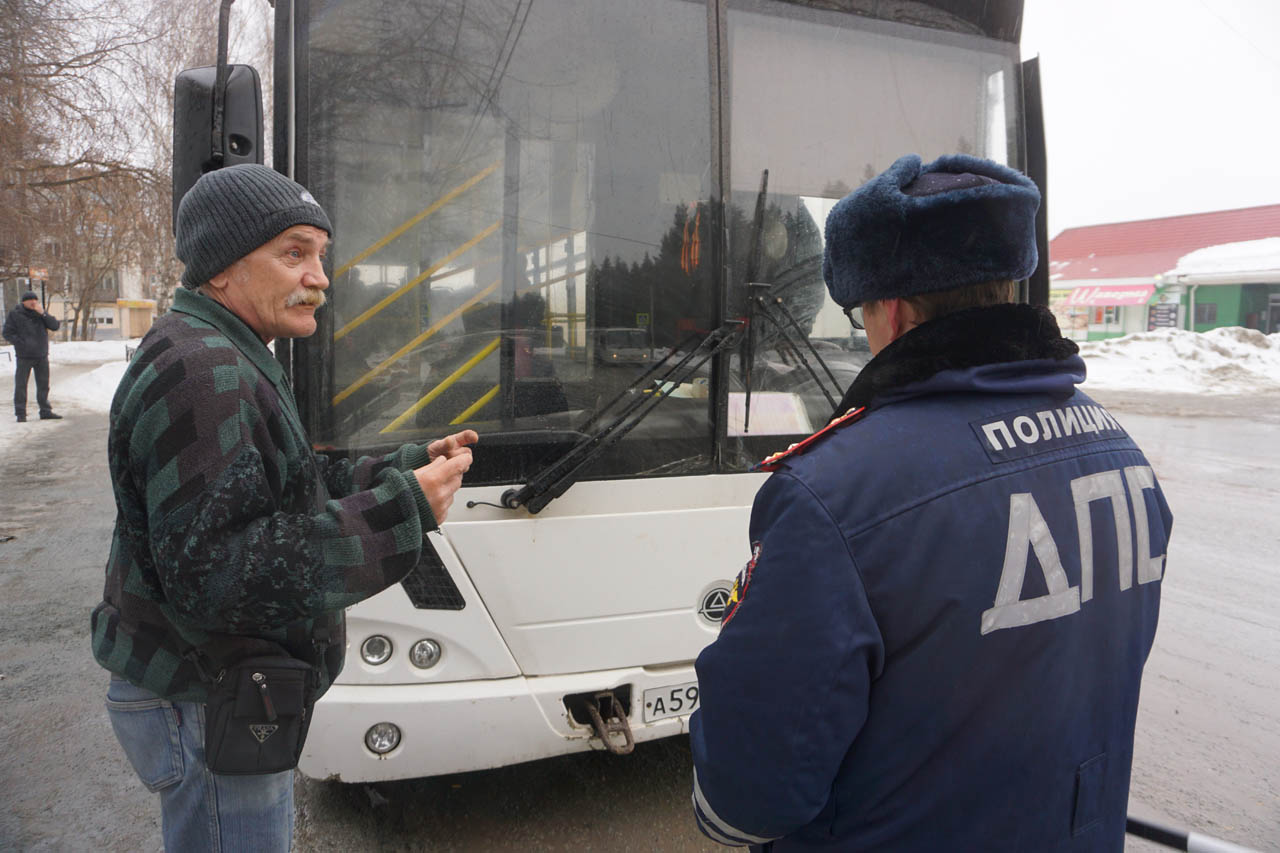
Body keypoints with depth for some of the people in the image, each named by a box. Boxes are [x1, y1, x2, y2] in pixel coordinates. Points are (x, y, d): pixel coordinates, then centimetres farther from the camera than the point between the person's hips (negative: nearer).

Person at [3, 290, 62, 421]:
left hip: (42, 356, 3)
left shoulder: (41, 313, 8)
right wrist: (21, 343, -15)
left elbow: (55, 326, -3)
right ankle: (20, 413, 4)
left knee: (43, 385, 9)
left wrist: (43, 314, -14)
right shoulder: (15, 314, -2)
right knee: (21, 385, -2)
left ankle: (45, 411, 17)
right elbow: (8, 334, -3)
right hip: (24, 357, -3)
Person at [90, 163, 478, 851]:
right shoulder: (198, 372, -24)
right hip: (205, 710, -10)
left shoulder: (224, 362, 12)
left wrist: (409, 466, 1)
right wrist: (401, 512, -30)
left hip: (228, 691, 10)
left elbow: (294, 493, 10)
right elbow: (215, 578, -30)